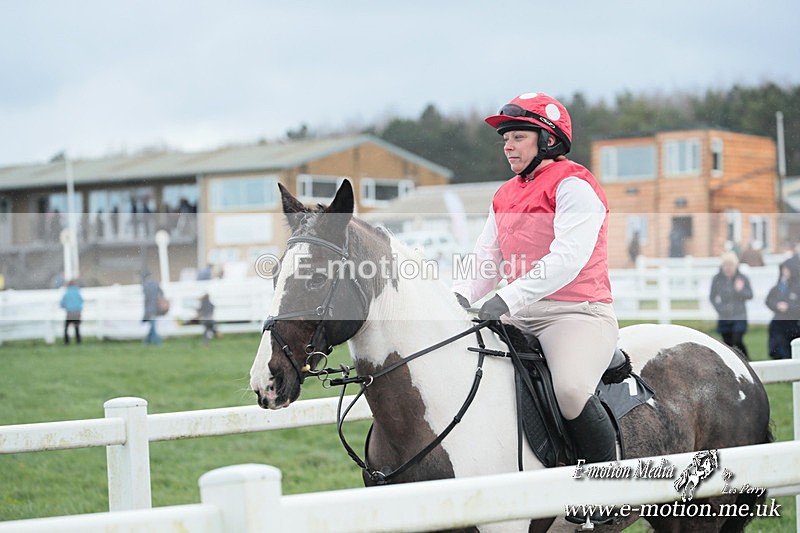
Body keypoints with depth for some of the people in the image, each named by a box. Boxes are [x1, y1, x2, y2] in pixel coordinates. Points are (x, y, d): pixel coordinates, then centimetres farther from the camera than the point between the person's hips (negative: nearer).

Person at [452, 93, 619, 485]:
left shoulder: (574, 185, -8)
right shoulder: (505, 196, 18)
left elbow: (568, 257, -21)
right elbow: (485, 259, 15)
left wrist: (508, 298, -30)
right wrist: (460, 296, -8)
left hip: (579, 312, -8)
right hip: (519, 318, 8)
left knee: (571, 389, -34)